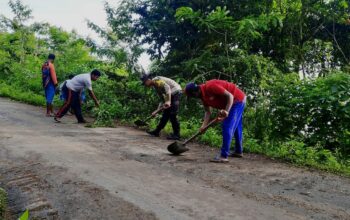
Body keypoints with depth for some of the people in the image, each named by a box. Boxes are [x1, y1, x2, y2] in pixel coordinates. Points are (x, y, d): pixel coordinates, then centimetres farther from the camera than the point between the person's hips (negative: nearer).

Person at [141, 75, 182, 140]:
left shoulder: (156, 80, -10)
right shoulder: (155, 86, 18)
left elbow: (167, 87, -25)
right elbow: (163, 99, 20)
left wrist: (168, 101, -33)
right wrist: (157, 110, 17)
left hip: (176, 91, -10)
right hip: (172, 94, 10)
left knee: (172, 114, -11)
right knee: (165, 114, 12)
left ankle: (176, 135, -5)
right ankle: (157, 131, 18)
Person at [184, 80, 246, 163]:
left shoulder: (210, 87, -27)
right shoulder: (203, 95, 2)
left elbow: (230, 96, -26)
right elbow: (208, 111, 4)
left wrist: (227, 111, -35)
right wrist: (203, 126, -6)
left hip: (237, 100, -10)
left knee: (227, 127, -14)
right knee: (236, 127, 21)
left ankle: (224, 156, -13)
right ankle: (238, 151, 37)